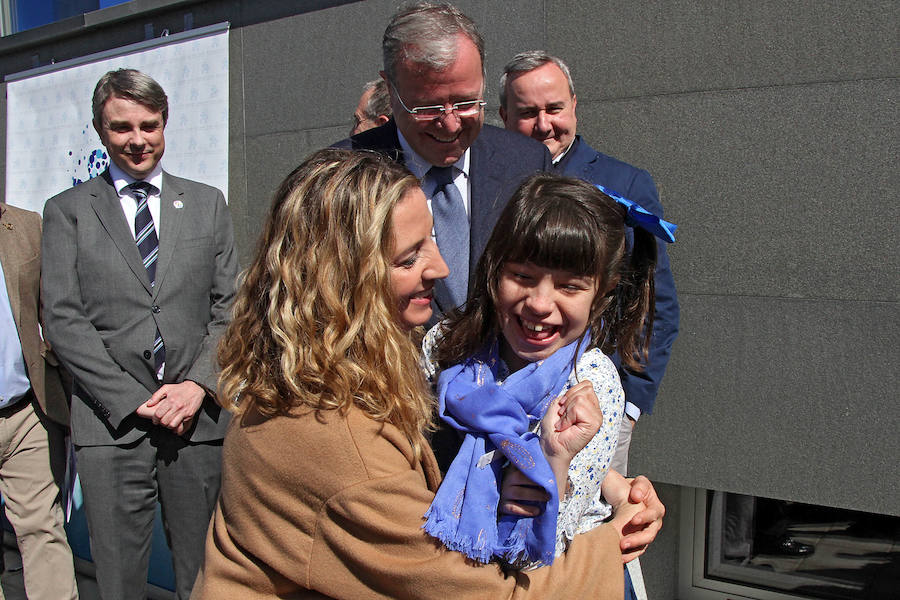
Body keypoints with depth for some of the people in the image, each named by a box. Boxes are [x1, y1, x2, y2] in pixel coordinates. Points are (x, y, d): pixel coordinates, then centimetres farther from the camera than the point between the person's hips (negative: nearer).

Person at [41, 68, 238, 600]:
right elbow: (63, 319, -2)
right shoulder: (67, 211, 7)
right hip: (111, 426, -1)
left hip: (199, 418, 2)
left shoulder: (207, 204, 13)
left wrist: (199, 384, -7)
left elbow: (230, 306, 9)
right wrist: (135, 399, -10)